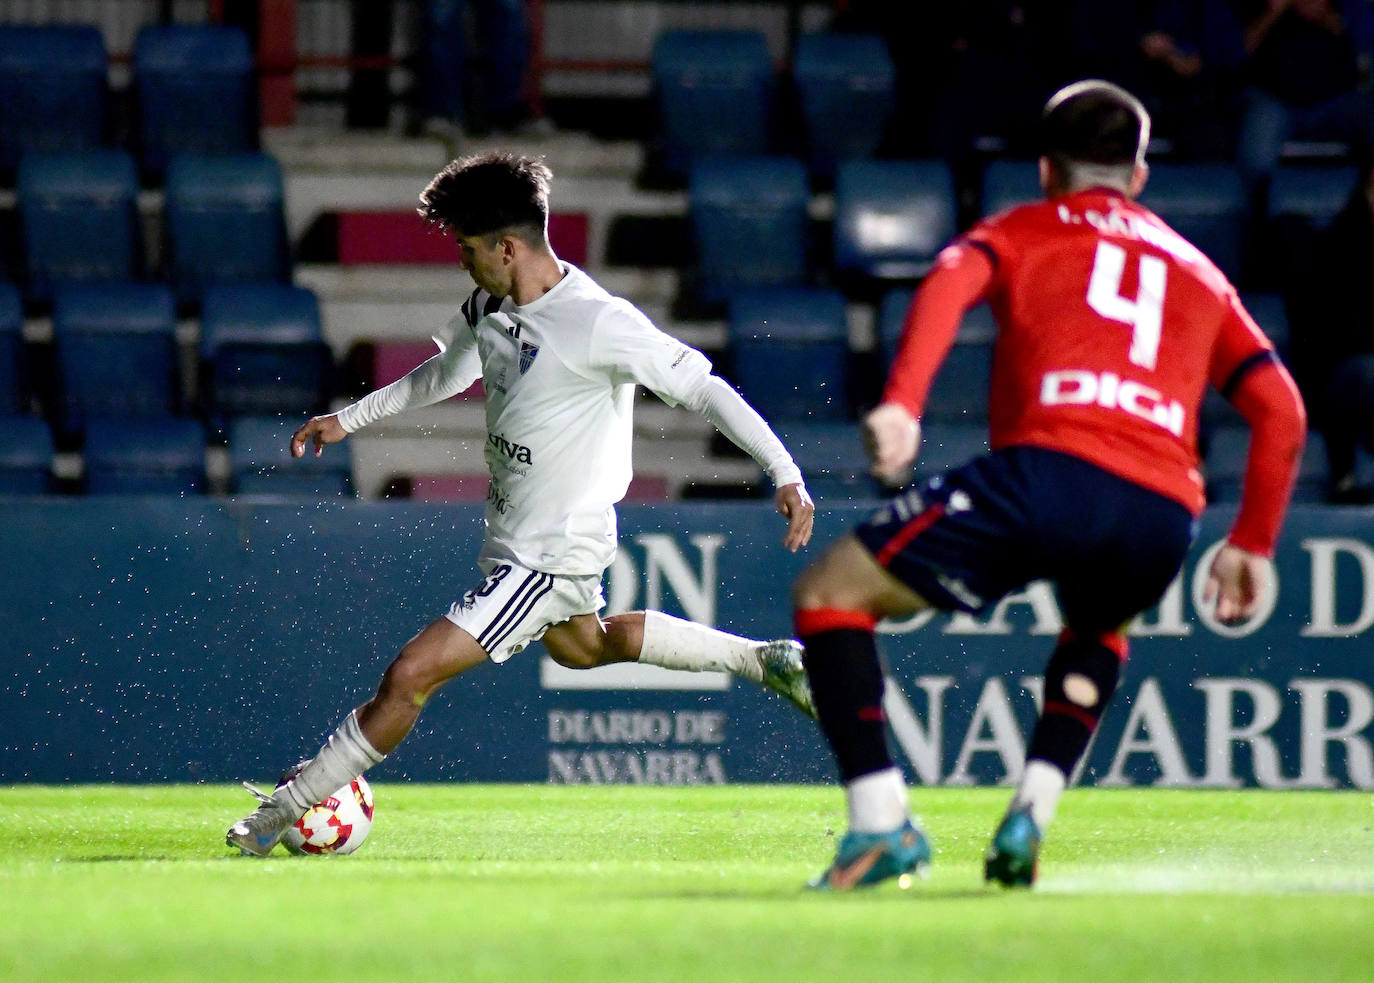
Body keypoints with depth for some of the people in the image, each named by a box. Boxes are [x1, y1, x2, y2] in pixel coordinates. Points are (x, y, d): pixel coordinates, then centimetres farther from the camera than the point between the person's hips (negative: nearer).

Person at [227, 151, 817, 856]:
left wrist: (786, 476, -24)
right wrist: (347, 419, 22)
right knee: (583, 646, 34)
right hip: (511, 530, 10)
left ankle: (286, 810, -2)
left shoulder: (599, 324, -27)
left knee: (410, 676, -13)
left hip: (550, 554, -10)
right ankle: (765, 661, 43)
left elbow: (705, 389, -22)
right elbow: (446, 373, 19)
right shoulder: (489, 306, -2)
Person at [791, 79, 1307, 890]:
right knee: (1098, 630, 39)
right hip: (1164, 518, 4)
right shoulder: (1197, 270, 32)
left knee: (830, 592, 11)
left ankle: (882, 823, -5)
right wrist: (1252, 545, 32)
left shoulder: (1023, 231, 22)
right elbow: (1282, 410, 25)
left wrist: (902, 403, -16)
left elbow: (951, 282, -2)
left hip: (1049, 467, -4)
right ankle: (1031, 817, 16)